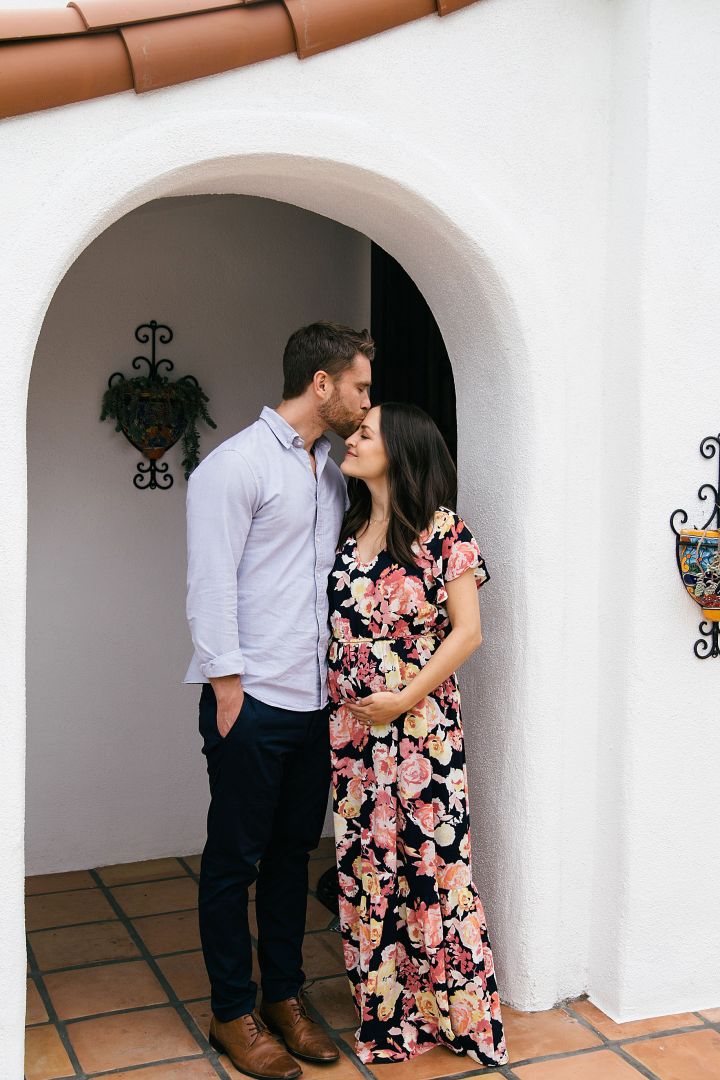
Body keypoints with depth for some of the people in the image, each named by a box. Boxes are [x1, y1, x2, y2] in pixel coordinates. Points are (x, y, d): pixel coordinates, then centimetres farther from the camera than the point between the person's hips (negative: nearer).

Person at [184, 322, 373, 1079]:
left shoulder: (332, 472, 14)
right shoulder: (237, 464, -11)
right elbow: (211, 585, -14)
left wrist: (335, 664, 12)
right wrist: (228, 688, -15)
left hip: (312, 701, 7)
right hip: (251, 703, -7)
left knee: (292, 852, 15)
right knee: (234, 860, 6)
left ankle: (284, 998, 29)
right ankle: (232, 1014, 20)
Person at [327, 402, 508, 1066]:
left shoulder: (442, 530, -7)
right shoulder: (348, 534, 10)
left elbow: (467, 631, -9)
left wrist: (405, 698, -13)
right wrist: (339, 703, 2)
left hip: (421, 724, -6)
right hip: (352, 726, 6)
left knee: (432, 865, 1)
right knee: (365, 867, 10)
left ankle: (457, 1013, 17)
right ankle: (387, 1012, 25)